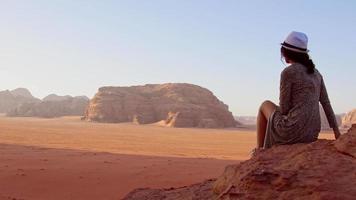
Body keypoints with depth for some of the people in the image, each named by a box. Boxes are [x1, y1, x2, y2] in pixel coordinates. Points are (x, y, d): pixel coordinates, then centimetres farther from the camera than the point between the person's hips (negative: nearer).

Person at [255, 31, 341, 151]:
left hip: (293, 131, -7)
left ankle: (259, 150, 26)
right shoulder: (315, 73, 11)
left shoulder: (288, 72, -11)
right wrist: (336, 131, 14)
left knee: (265, 105, 22)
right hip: (312, 134, 7)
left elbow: (284, 108, -10)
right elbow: (326, 104, 10)